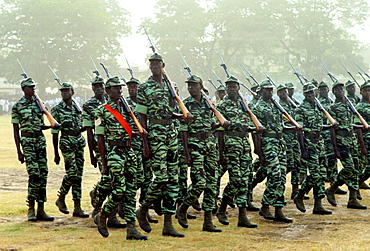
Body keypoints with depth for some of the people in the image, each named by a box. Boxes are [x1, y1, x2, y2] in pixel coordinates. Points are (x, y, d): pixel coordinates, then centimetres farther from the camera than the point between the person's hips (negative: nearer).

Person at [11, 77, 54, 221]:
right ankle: (31, 209, -4)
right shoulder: (17, 106, -2)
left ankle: (41, 209, 8)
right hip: (27, 141, -5)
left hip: (40, 140, 5)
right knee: (34, 174, -14)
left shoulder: (38, 103, 13)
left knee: (43, 174, 3)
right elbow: (16, 130, -1)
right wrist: (19, 151, -5)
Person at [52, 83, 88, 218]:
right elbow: (55, 132, -3)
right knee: (72, 172, -15)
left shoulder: (77, 107, 12)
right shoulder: (57, 109, -3)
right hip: (66, 142, -5)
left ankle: (77, 208, 5)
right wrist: (56, 153, -4)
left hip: (79, 141, 5)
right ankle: (61, 199, 8)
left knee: (78, 175, 3)